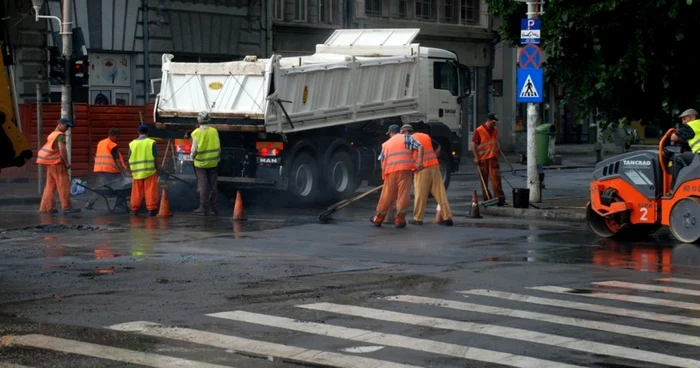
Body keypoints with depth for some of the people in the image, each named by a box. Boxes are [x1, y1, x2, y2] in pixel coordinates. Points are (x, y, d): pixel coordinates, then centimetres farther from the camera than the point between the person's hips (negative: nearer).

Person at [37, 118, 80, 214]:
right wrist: (67, 162, -17)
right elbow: (62, 149, -23)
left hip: (50, 163, 9)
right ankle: (67, 207, -8)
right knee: (64, 185, -6)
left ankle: (46, 207, 12)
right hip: (57, 163, -9)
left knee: (50, 186, 12)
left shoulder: (52, 134, 16)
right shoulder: (60, 135, -12)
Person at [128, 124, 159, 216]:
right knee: (150, 191, 1)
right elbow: (155, 158, -6)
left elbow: (129, 159, 6)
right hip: (149, 171, -3)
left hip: (137, 172, 3)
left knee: (137, 191, 10)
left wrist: (132, 170, 16)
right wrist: (156, 168, 8)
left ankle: (134, 209, 14)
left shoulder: (132, 143, 4)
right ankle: (151, 209, 1)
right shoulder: (151, 143, -5)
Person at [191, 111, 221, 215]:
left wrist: (193, 156, 7)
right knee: (213, 186, 9)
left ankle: (203, 208, 2)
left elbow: (194, 149, -13)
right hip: (213, 163, 3)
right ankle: (214, 208, 11)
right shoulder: (214, 131, -3)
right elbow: (218, 147, 0)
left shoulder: (197, 133, -12)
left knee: (203, 186, 2)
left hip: (201, 163, -3)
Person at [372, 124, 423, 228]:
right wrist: (419, 162, -6)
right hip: (405, 169, -3)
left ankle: (378, 219, 19)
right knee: (403, 194, -2)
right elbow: (420, 146, -2)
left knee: (386, 196, 11)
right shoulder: (406, 138, 12)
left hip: (390, 172, 3)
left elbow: (382, 160, 18)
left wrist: (384, 174, 26)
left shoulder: (386, 144, 22)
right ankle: (399, 220, -4)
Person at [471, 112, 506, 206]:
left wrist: (498, 149, 13)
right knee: (484, 180, 5)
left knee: (496, 178, -5)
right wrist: (476, 157, -14)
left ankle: (500, 198, -8)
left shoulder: (495, 130, 10)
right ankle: (486, 199, 14)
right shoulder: (479, 131, -8)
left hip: (493, 157, 4)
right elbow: (473, 144, -8)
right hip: (483, 159, -4)